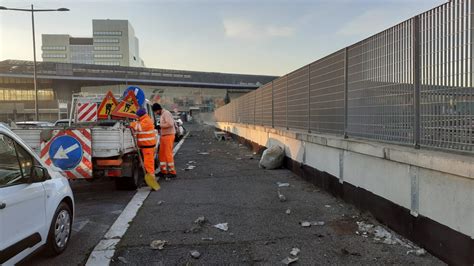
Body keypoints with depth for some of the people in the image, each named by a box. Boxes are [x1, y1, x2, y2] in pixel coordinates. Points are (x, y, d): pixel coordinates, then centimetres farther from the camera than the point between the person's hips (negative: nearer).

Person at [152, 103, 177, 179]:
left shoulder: (166, 113, -12)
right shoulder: (162, 115, 18)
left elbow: (170, 124, -24)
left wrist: (160, 126, -19)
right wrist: (159, 128, 7)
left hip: (168, 136, -10)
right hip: (163, 136, 10)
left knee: (168, 154, -8)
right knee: (161, 154, 10)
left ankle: (172, 172, -3)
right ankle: (163, 171, 17)